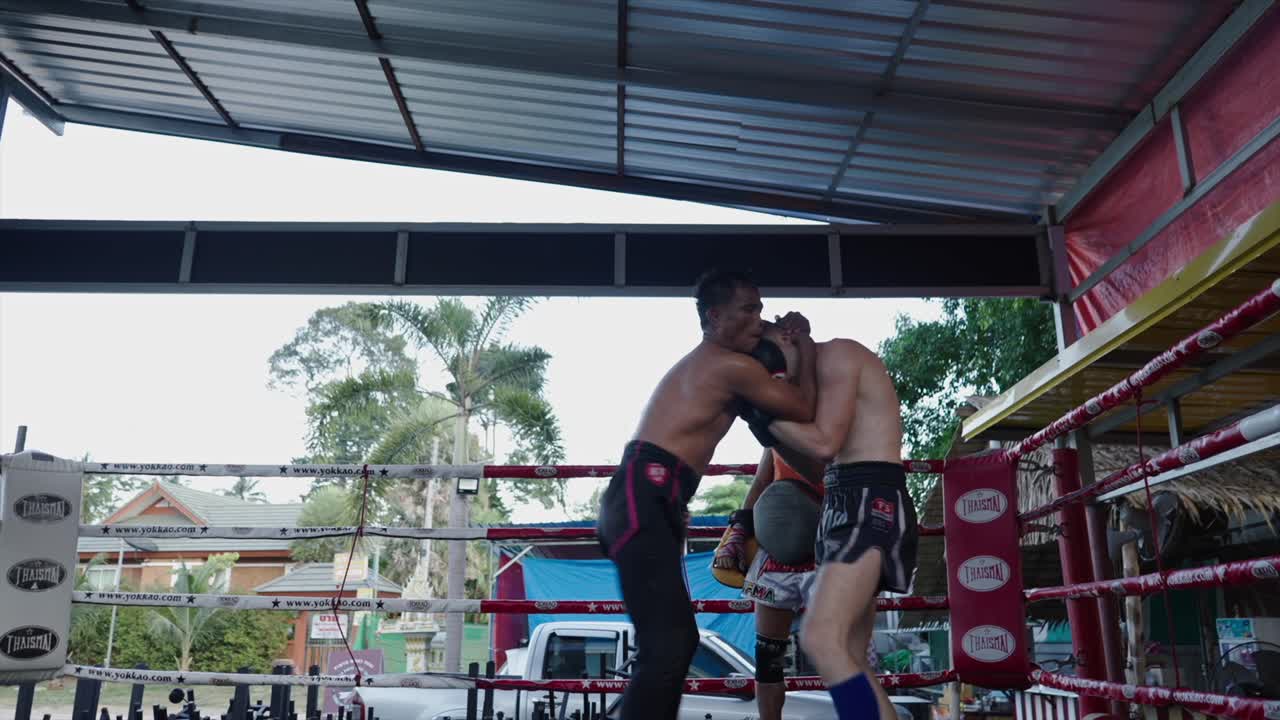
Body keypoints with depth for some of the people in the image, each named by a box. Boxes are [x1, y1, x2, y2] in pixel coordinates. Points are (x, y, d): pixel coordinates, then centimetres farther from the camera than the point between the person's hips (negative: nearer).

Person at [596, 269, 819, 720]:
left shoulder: (699, 364, 27)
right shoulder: (733, 366, -4)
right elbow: (804, 411, 3)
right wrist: (805, 348, 17)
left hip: (642, 500, 11)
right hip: (645, 498, -11)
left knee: (677, 639, 16)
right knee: (666, 646, -17)